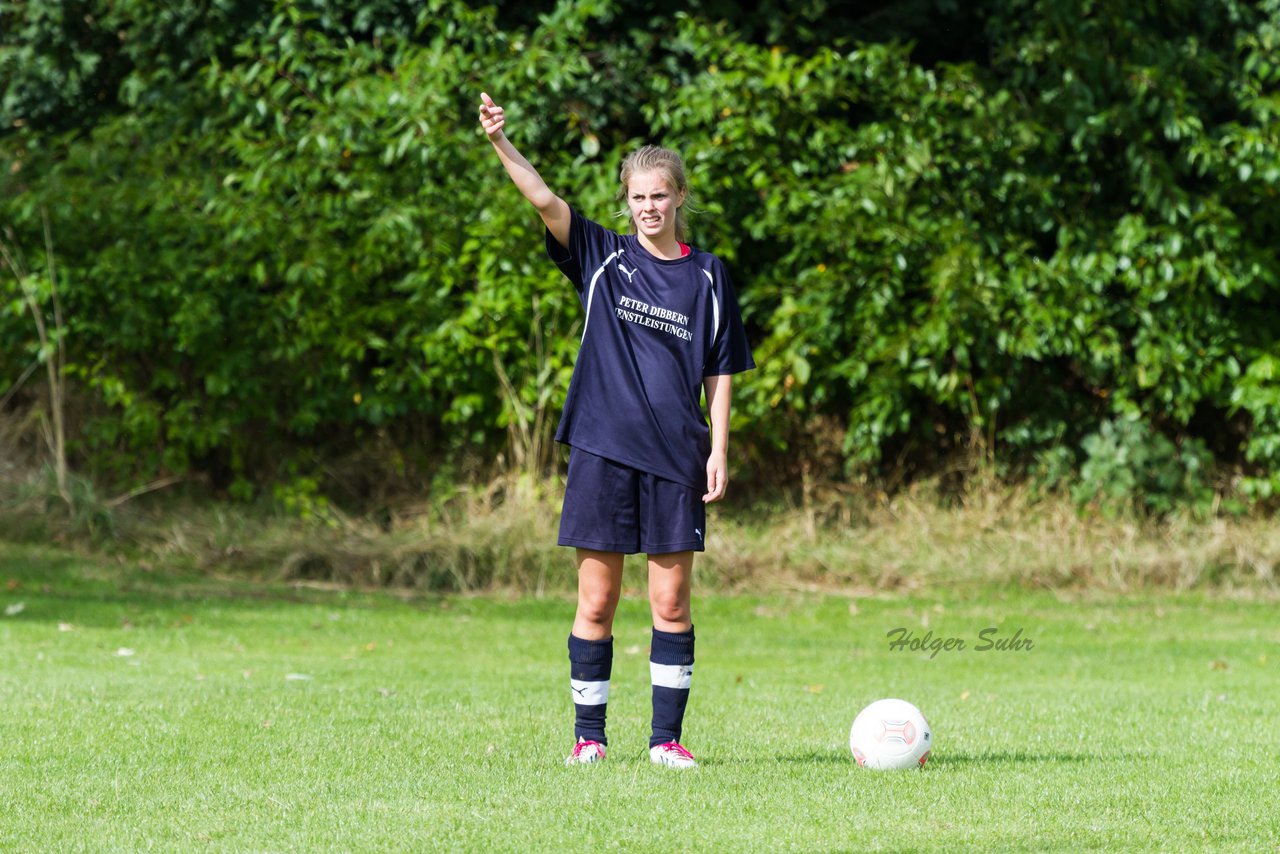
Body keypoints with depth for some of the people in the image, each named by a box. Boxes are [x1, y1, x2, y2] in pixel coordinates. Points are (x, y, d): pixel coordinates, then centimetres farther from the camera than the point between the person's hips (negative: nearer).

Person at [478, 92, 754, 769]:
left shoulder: (707, 276, 6)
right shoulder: (603, 259, 4)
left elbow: (719, 373, 9)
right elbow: (545, 201, -9)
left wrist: (719, 452, 1)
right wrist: (500, 143, -24)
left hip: (675, 458, 0)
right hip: (603, 450, 0)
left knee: (671, 602, 2)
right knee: (596, 602, 2)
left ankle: (667, 738, 10)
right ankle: (588, 735, 10)